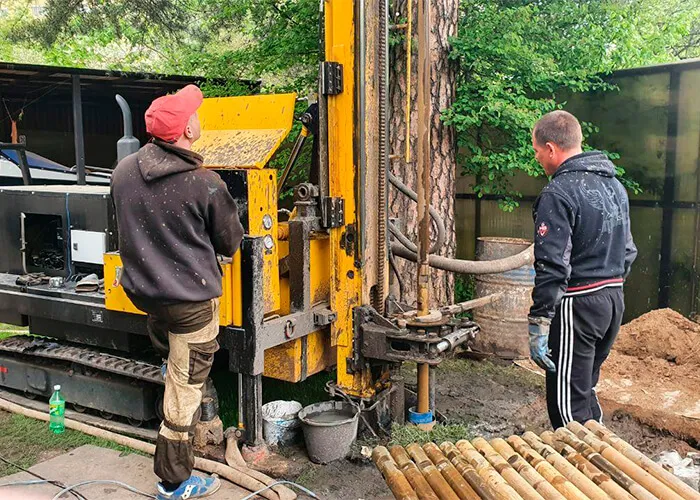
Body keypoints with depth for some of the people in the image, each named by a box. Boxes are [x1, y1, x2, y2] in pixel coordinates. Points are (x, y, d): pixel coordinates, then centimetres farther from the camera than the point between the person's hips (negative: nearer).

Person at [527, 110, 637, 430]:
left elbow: (551, 267, -22)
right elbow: (628, 251, 19)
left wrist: (538, 324, -21)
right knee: (585, 389, 22)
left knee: (567, 403, 0)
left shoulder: (558, 194, -16)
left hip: (577, 306, -9)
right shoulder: (614, 185, 12)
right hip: (614, 301, 9)